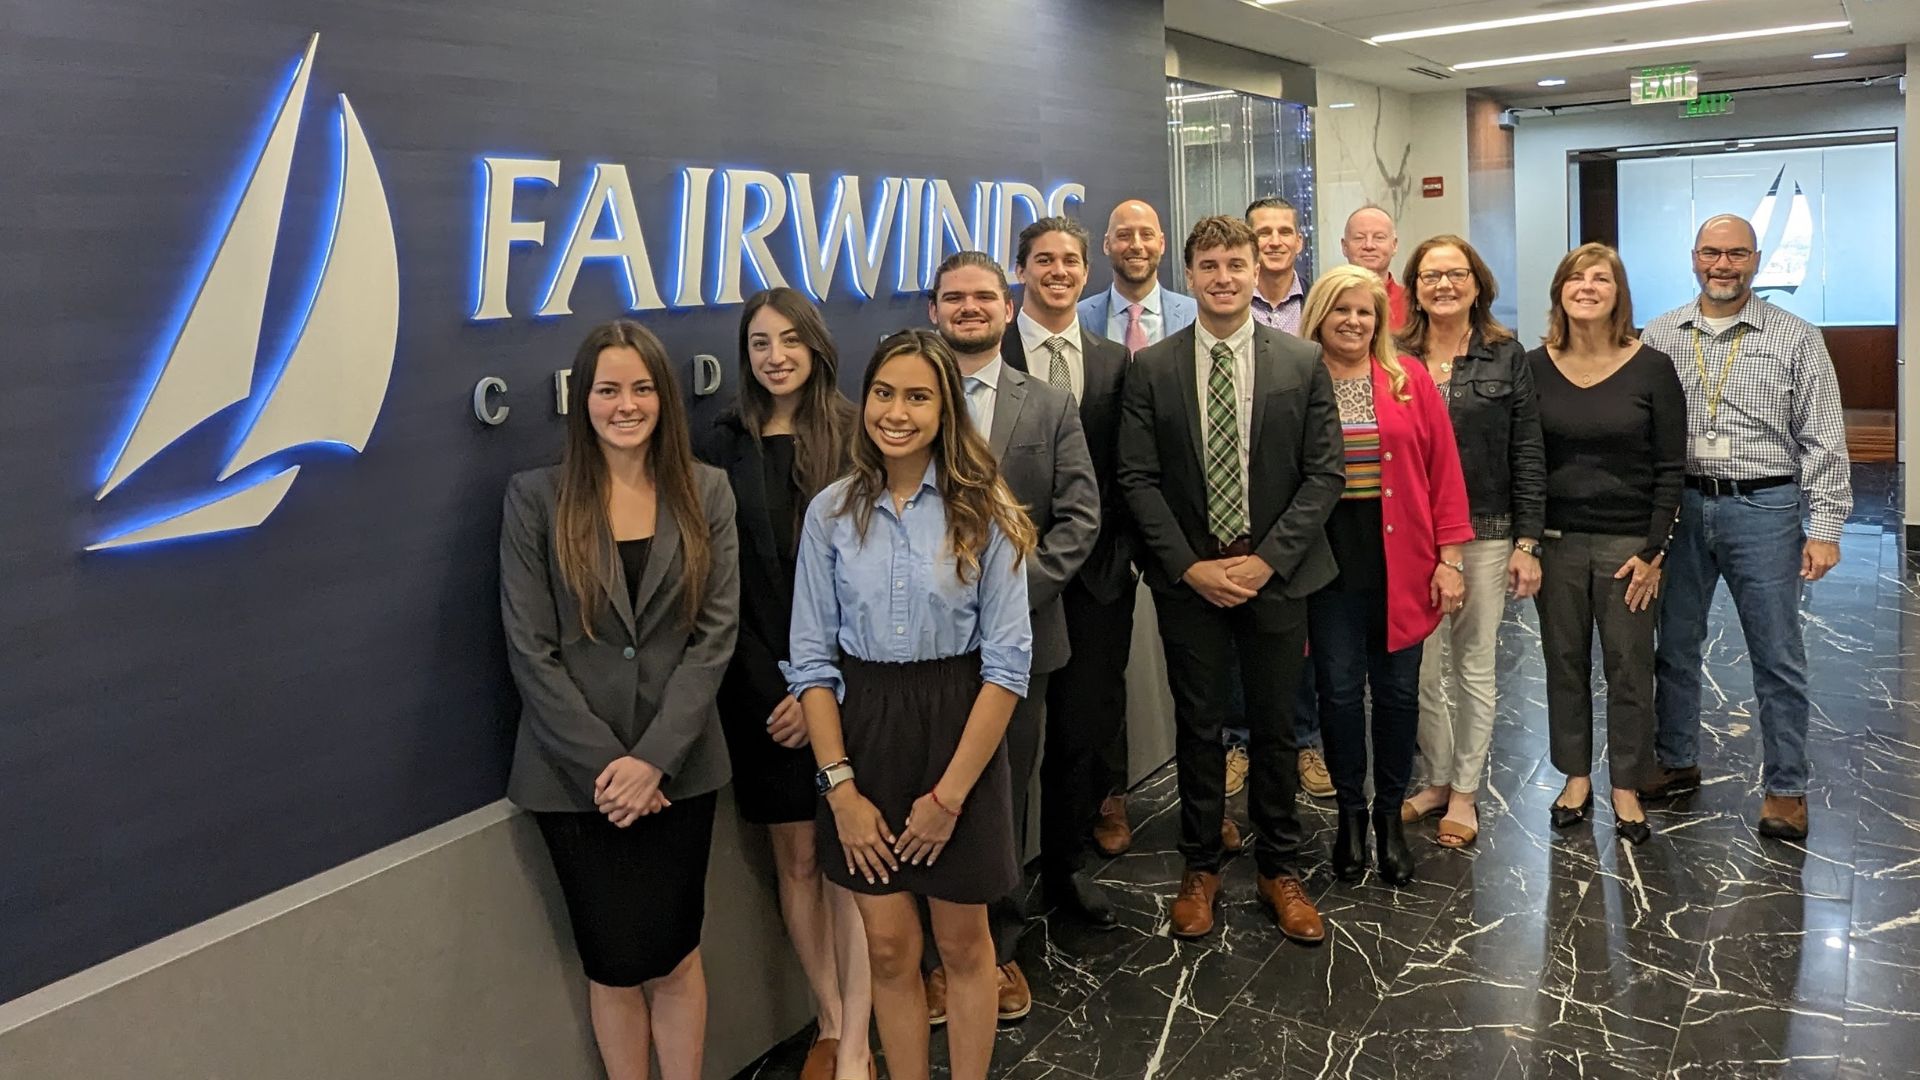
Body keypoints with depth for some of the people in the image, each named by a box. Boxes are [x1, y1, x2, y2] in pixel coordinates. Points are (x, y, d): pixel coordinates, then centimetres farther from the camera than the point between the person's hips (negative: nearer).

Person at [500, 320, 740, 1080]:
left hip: (679, 767, 1)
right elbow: (529, 650, -7)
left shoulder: (706, 492, 1)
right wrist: (602, 763, -13)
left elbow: (717, 631, -4)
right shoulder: (535, 498, -4)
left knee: (674, 955, 10)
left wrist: (654, 758, -13)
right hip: (575, 773, -1)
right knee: (615, 963, 9)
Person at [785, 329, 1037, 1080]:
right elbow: (811, 658, 0)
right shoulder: (831, 512, -2)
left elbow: (1008, 663, -9)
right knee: (889, 947, 10)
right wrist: (840, 787, -7)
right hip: (862, 731, 2)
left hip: (958, 730, -1)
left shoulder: (983, 511, -8)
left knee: (962, 942, 12)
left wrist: (950, 793, -11)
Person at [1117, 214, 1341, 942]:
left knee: (1274, 727, 10)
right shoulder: (1151, 369, -1)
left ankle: (1280, 870, 25)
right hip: (1187, 576, 0)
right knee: (1198, 727, 10)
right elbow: (1138, 479, -3)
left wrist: (1266, 559, -12)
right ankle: (1200, 867, 25)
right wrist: (1190, 566, -11)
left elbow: (1324, 473, -3)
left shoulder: (1302, 364, 0)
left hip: (1275, 574, 0)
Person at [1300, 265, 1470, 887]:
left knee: (1398, 690, 8)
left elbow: (1443, 469, 3)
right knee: (1339, 690, 6)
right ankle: (1350, 813, 24)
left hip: (1401, 559, 1)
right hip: (1326, 559, -1)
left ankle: (1390, 814, 25)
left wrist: (1448, 557, -2)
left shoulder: (1410, 379, 3)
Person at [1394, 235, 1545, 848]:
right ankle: (1436, 781, 22)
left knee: (1475, 664, 6)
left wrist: (1527, 545, -6)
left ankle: (1464, 792, 17)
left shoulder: (1506, 357, 1)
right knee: (1423, 665, 6)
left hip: (1485, 534, -1)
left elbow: (1527, 455, -1)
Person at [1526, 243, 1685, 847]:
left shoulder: (1652, 368, -5)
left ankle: (1626, 788, 20)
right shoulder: (1535, 367, 0)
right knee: (1564, 662, 10)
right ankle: (1576, 777, 26)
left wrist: (1653, 552, -8)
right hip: (1556, 541, 2)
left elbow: (1671, 469, -3)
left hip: (1628, 542, -1)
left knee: (1629, 667, 6)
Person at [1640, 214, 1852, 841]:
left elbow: (1823, 441, -2)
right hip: (1678, 507, 3)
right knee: (1674, 644, 13)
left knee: (1778, 657, 4)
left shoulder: (1795, 339, -1)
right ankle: (1677, 761, 30)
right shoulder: (1659, 337, 5)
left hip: (1763, 510, -2)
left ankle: (1785, 788, 17)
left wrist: (1825, 528, -7)